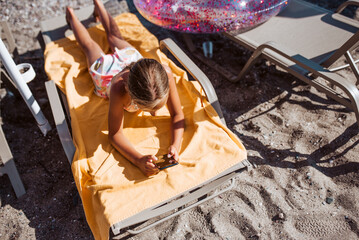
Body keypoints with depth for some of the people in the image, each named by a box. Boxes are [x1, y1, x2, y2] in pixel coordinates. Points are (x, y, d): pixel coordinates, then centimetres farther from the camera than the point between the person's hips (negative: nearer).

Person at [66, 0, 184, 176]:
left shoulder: (165, 75, -48)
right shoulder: (119, 90, -53)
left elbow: (177, 115, -36)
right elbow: (114, 134, -43)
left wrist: (175, 145, -53)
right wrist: (139, 160, -60)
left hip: (131, 58, 2)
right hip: (107, 71, -2)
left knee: (115, 38, 35)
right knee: (89, 46, 32)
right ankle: (72, 16, 61)